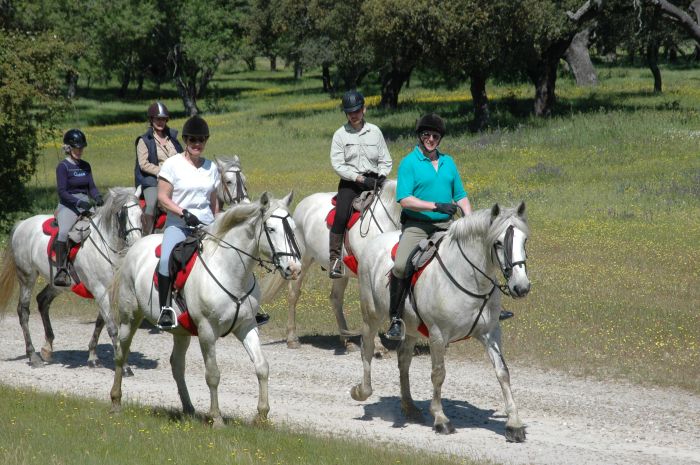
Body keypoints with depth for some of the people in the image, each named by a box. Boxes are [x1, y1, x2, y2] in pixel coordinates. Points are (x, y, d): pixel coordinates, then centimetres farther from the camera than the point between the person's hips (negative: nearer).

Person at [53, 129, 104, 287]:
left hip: (86, 204, 6)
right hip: (68, 205, -6)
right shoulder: (63, 166, -4)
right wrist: (79, 202, -21)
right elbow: (62, 191, -10)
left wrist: (97, 198, -7)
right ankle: (61, 270, -26)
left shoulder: (85, 166, 15)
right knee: (63, 232, -30)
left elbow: (92, 186, 15)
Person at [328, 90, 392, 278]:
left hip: (373, 180, 2)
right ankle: (335, 259, -23)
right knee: (341, 214, -25)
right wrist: (361, 179, -15)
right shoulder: (340, 134, 3)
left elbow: (385, 160, 14)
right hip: (350, 182, -2)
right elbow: (337, 164, -6)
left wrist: (381, 177, -7)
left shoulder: (375, 132, 10)